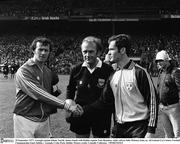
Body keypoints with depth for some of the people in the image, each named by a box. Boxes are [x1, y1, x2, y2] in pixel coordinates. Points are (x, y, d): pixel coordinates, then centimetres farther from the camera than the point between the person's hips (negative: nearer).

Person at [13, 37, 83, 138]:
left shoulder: (49, 72, 11)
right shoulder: (23, 71, -11)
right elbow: (39, 93, -22)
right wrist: (66, 105, -24)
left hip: (44, 121, 6)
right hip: (26, 119, -6)